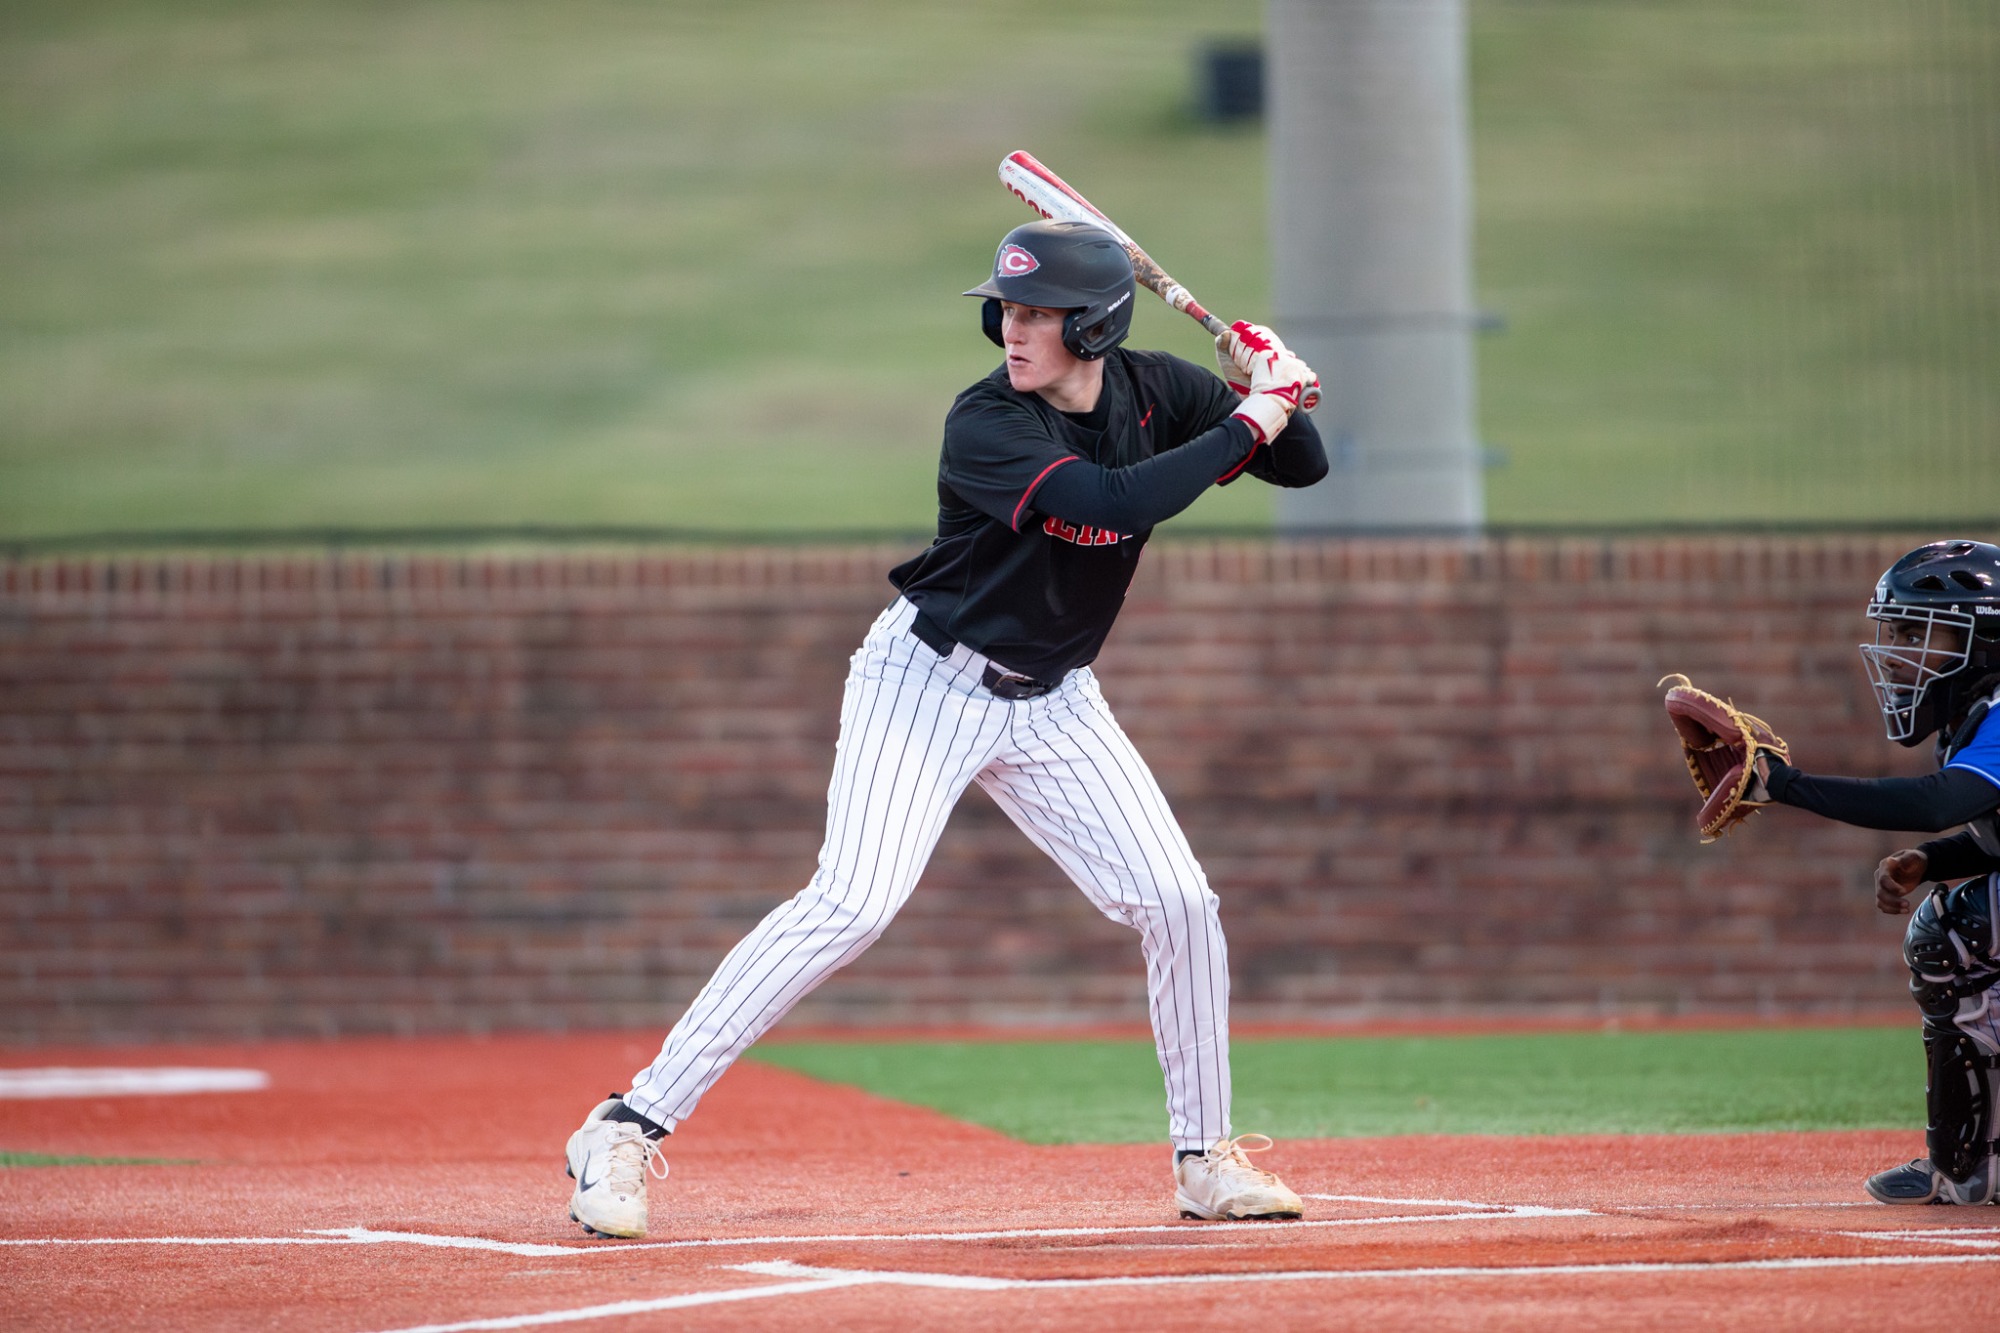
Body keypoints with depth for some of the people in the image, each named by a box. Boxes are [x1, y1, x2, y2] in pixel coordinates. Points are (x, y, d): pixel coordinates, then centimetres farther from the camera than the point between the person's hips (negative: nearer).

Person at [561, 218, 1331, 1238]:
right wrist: (1246, 425, -31)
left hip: (1053, 704, 6)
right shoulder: (987, 425, -22)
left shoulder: (1150, 390, -4)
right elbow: (1110, 507, -37)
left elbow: (1302, 465, 3)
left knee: (1178, 904, -3)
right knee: (852, 905, -21)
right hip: (929, 684, -6)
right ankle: (631, 1125, -20)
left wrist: (1275, 388, -18)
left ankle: (1206, 1161, 13)